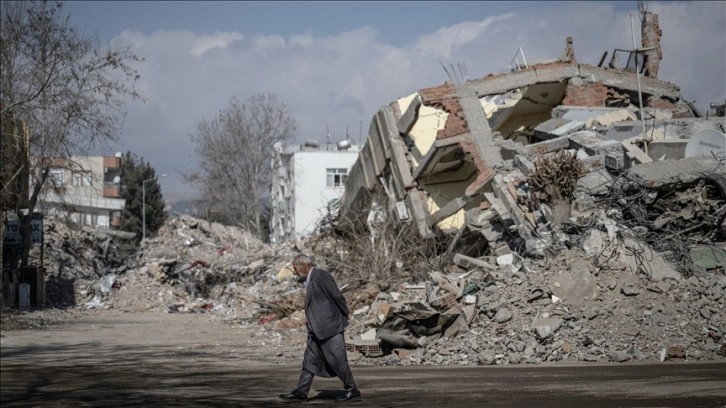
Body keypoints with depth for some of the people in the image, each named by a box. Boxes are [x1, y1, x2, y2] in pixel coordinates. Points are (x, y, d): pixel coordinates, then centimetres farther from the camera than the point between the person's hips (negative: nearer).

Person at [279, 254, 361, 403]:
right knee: (310, 361, 7)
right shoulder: (308, 280, 14)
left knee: (337, 360, -5)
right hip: (317, 330, 9)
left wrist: (344, 317, -4)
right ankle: (300, 393, 8)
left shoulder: (321, 276, -15)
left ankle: (353, 391, 4)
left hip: (330, 326, -9)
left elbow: (337, 296, -13)